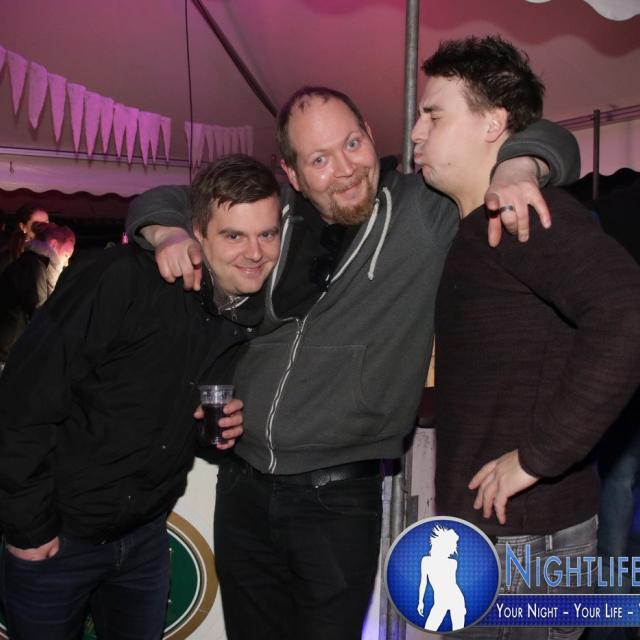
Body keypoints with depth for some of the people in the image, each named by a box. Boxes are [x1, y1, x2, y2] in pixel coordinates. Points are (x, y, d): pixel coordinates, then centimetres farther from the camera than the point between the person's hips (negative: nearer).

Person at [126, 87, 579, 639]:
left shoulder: (427, 212, -7)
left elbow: (543, 137, 0)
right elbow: (165, 200, 17)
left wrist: (515, 166, -22)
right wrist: (168, 234, -5)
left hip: (340, 501, -4)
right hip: (241, 489, 4)